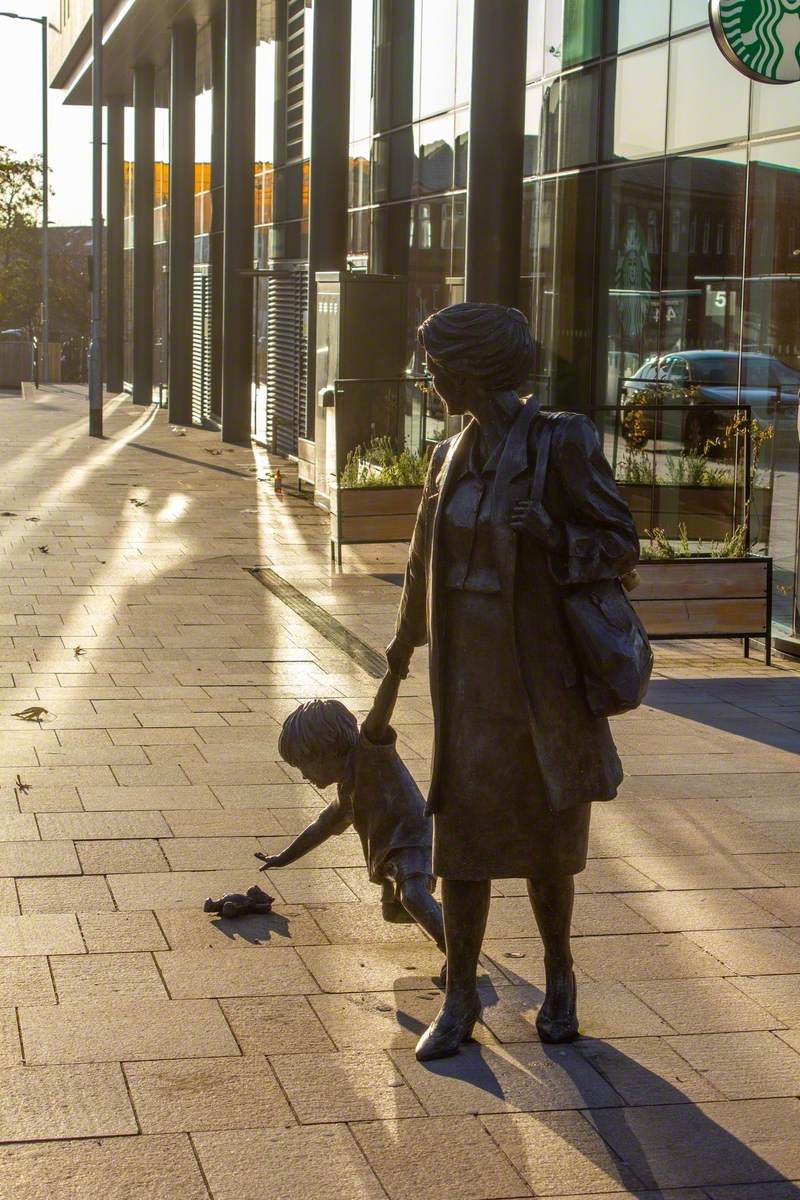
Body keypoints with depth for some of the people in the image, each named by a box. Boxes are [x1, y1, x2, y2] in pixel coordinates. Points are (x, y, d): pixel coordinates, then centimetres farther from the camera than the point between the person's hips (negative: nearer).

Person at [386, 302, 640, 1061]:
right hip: (467, 671, 4)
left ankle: (558, 978, 31)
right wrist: (407, 639, 32)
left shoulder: (561, 442, -11)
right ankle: (460, 998, 14)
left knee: (546, 839, 9)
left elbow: (621, 546, -9)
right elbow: (426, 556, 21)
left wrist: (553, 537, -28)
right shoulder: (452, 456, 6)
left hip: (541, 669, -4)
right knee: (462, 834, 3)